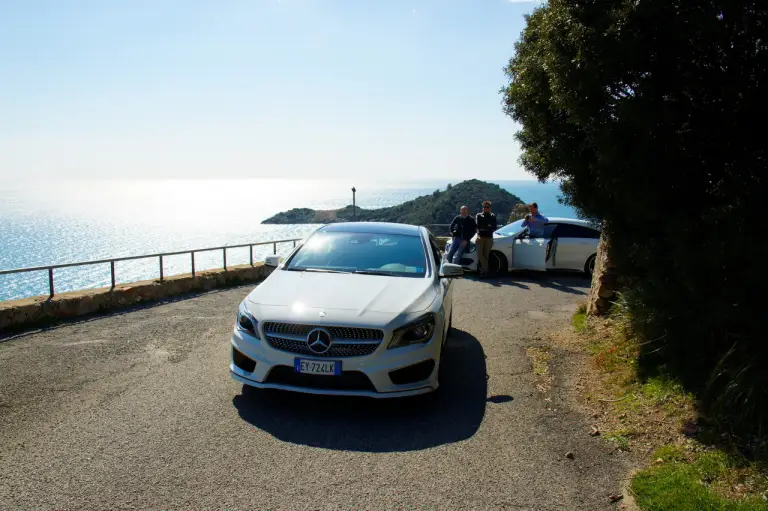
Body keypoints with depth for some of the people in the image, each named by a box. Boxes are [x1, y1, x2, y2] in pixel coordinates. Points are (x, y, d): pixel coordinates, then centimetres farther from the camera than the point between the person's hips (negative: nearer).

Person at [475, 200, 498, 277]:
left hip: (489, 238, 0)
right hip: (480, 237, 0)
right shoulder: (479, 215, 8)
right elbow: (478, 225, -6)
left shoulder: (493, 216, 10)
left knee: (486, 255, 0)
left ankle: (484, 270, 4)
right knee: (480, 253, -13)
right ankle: (485, 269, -12)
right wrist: (488, 227, -11)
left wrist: (483, 227, -12)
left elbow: (494, 227, -1)